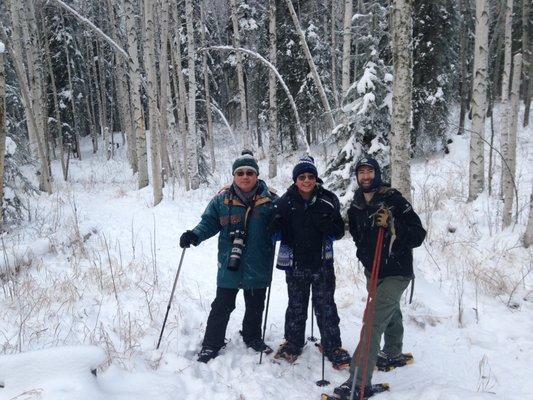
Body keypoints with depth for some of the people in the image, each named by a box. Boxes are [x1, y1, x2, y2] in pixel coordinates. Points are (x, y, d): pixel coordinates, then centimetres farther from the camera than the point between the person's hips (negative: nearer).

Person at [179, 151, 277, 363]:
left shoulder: (270, 199, -3)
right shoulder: (222, 199, -3)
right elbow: (209, 222, 3)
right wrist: (194, 235, -15)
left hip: (258, 267, 1)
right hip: (229, 266, -1)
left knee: (255, 307, 18)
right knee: (222, 307, 7)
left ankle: (253, 337, 41)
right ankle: (211, 344, 23)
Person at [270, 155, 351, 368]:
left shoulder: (328, 200, -5)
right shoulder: (285, 202, -4)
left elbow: (339, 232, -1)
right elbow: (276, 234, 5)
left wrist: (326, 224, -23)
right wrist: (277, 225, -18)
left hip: (322, 263, -1)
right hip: (295, 264, 1)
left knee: (326, 306, 7)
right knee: (296, 306, 14)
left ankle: (332, 346, 23)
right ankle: (293, 343, 33)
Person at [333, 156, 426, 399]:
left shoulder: (393, 199, -15)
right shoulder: (355, 206, 3)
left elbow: (418, 235, -16)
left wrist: (392, 226, -29)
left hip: (396, 272, -6)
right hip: (372, 270, 7)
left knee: (374, 321, -15)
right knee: (390, 313, 27)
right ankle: (393, 354, 49)